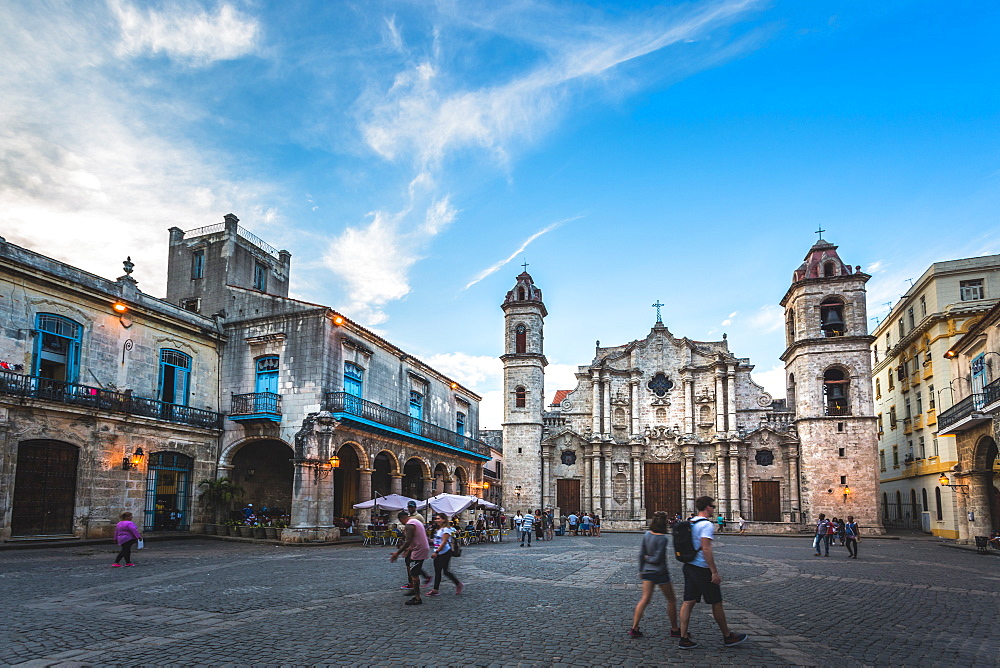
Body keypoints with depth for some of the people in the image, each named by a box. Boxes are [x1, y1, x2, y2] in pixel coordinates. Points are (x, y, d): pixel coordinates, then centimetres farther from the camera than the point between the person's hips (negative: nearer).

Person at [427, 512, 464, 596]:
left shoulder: (446, 530, -14)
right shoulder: (438, 530, 14)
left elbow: (443, 542, -21)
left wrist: (436, 552, -24)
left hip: (445, 553, -9)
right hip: (438, 554, 9)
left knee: (446, 571, -4)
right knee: (437, 571, 7)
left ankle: (459, 585, 12)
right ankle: (436, 590, 9)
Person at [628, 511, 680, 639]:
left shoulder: (647, 535, 0)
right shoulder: (662, 538, -19)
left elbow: (641, 554, 5)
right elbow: (658, 559, -20)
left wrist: (641, 570, 14)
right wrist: (649, 558, 1)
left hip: (648, 572, 6)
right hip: (660, 573, -6)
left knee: (645, 599, 9)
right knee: (671, 600, 11)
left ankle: (634, 628, 3)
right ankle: (674, 629, 21)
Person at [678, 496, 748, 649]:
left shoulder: (690, 523, 12)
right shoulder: (706, 524, -15)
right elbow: (706, 549, -23)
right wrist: (714, 571, -21)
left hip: (689, 567, 8)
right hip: (702, 569, -8)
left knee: (688, 602, 5)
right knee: (716, 603, 6)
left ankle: (684, 638, 4)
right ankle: (728, 637, 20)